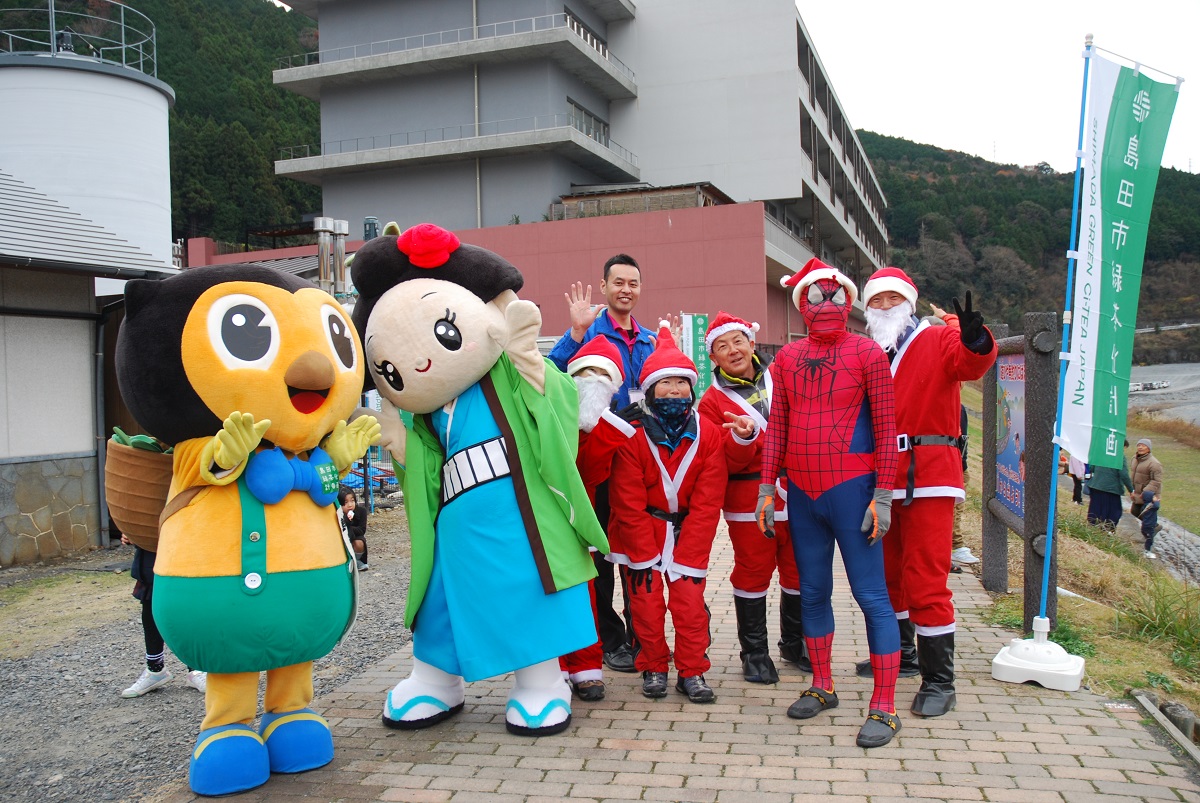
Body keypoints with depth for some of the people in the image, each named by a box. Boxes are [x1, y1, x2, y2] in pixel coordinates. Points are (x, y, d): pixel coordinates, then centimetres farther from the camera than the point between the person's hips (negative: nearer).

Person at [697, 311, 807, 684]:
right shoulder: (712, 401, 0)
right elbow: (723, 464, -5)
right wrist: (741, 440, -23)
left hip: (796, 493, 3)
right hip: (749, 500, -3)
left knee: (799, 570, 11)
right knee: (753, 573, 3)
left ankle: (795, 643, 31)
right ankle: (754, 653, 19)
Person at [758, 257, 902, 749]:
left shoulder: (867, 353, -3)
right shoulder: (787, 358, 9)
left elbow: (886, 428, -5)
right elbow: (776, 428, 11)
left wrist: (882, 494, -10)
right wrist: (767, 488, 7)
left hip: (850, 489, -5)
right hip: (801, 493, 5)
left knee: (871, 595, -3)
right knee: (813, 593, 13)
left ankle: (884, 708, 5)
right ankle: (822, 688, 28)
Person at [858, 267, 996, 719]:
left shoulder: (939, 341, -1)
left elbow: (971, 363, -24)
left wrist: (974, 340, -45)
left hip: (928, 477, -5)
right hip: (879, 479, 5)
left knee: (925, 581, -7)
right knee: (887, 573, 18)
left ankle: (938, 681, 3)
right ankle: (898, 652, 38)